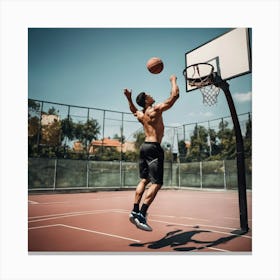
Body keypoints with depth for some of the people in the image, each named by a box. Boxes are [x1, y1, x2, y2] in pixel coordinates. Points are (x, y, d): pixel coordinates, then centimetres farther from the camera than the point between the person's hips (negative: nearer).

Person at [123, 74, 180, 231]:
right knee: (156, 184, -9)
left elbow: (133, 110, 40)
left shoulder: (140, 115, 13)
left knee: (144, 180, 13)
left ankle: (135, 211, 13)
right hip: (154, 148, -9)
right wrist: (174, 80, 10)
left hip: (144, 146, 9)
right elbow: (175, 95, -5)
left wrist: (129, 98, 36)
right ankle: (141, 215, -15)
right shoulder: (156, 110, -9)